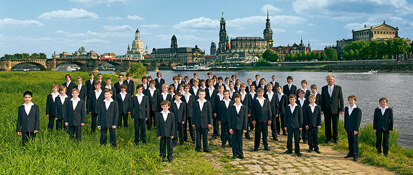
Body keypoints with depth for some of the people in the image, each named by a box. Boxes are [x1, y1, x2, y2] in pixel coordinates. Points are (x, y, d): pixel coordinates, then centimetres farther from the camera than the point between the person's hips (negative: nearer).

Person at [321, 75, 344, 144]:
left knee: (335, 125, 5)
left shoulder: (338, 88, 2)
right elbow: (322, 99, 7)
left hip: (335, 109, -1)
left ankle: (335, 138, 19)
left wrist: (342, 109, -5)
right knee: (327, 125, 5)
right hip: (326, 110, 1)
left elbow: (341, 99, 1)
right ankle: (328, 138, 18)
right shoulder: (324, 88, 6)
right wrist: (321, 109, 0)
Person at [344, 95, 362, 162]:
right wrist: (345, 127, 12)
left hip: (354, 129, -5)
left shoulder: (358, 110, -11)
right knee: (350, 141, 13)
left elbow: (358, 120, -12)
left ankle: (355, 155, 5)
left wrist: (356, 129, -15)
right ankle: (350, 153, 25)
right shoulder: (346, 108, 7)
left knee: (355, 141, -1)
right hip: (348, 129, 5)